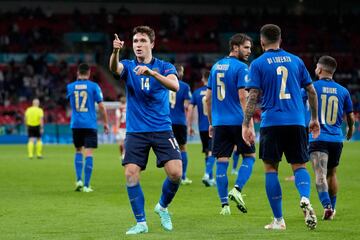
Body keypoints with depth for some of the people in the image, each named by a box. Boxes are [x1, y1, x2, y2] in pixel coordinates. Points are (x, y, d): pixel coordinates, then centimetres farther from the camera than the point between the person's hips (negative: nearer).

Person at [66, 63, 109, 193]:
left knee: (78, 151, 19)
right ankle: (86, 185, -6)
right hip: (90, 124, -3)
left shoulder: (70, 87, 4)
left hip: (76, 124, 3)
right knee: (89, 153, -2)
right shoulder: (94, 86, -4)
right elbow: (101, 106, -4)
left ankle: (79, 180, 5)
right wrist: (105, 123, 6)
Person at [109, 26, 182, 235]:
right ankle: (141, 223, 4)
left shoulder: (165, 67, 2)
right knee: (131, 175, -10)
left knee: (176, 173, -14)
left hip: (162, 129, -1)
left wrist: (151, 72, -34)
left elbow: (175, 86, -19)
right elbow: (114, 68, -21)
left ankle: (163, 207, 15)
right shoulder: (128, 66, 4)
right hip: (136, 131, 1)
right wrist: (116, 51, -43)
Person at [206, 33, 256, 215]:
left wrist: (211, 122, 22)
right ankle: (237, 190, -8)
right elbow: (243, 98, -15)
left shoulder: (216, 66, 13)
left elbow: (208, 98, 16)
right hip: (237, 121, -5)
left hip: (219, 123, 6)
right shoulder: (241, 67, -8)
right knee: (249, 156, 10)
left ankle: (224, 204, 2)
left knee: (221, 161, 3)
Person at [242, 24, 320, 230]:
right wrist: (315, 118, 21)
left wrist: (246, 124, -5)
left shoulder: (258, 64, 1)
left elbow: (253, 96, -7)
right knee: (299, 165, 9)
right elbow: (311, 91, 12)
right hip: (297, 122, 2)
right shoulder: (295, 60, 11)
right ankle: (305, 198, -22)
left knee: (271, 168, 7)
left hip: (271, 123, -2)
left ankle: (279, 220, 5)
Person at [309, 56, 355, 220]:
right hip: (336, 139, 4)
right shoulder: (343, 91, 6)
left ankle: (327, 205, -33)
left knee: (320, 175, -13)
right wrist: (350, 130, 34)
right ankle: (332, 208, 29)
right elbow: (350, 117, 13)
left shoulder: (312, 88, -4)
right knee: (332, 174, 20)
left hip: (317, 138, -4)